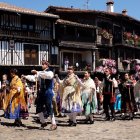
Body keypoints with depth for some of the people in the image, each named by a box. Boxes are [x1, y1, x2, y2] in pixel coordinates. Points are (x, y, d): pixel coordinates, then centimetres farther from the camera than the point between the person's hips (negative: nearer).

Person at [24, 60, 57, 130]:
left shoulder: (50, 72, -6)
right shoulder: (41, 73, 14)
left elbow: (46, 75, -29)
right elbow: (33, 78, 6)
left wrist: (37, 72, -33)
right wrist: (26, 77, -8)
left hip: (48, 92, -7)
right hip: (41, 92, 7)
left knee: (49, 108, -7)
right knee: (39, 108, 10)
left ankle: (54, 124, 4)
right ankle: (43, 122, 26)